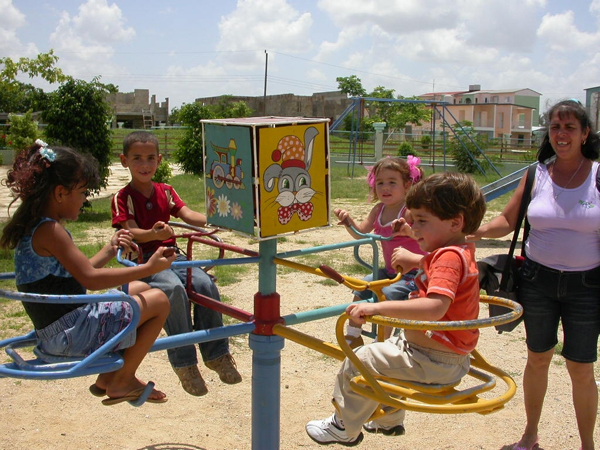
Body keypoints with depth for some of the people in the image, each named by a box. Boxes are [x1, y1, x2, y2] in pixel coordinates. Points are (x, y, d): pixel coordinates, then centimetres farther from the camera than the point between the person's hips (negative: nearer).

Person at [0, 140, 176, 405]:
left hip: (52, 329, 10)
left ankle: (108, 376, 25)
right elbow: (90, 278, -24)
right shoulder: (49, 230, -20)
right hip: (69, 331, -10)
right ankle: (122, 381, 6)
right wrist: (148, 268, -22)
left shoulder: (32, 225, 11)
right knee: (159, 301, -7)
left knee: (140, 290, 23)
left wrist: (109, 250, 14)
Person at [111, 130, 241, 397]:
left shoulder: (166, 192, 15)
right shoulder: (122, 198, 1)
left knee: (205, 285, -24)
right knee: (174, 289, -34)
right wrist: (153, 233, -36)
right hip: (144, 260, -4)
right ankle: (184, 362, -24)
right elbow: (132, 232, -14)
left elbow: (189, 215, 0)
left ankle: (216, 353, -11)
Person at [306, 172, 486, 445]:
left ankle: (344, 427, 17)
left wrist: (378, 307, -45)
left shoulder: (448, 257, -26)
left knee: (360, 360, -4)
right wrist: (417, 260, 26)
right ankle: (389, 420, 49)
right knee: (386, 352, 32)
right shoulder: (461, 252, 6)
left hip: (433, 361, -11)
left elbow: (435, 307, -42)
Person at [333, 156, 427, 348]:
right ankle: (353, 336, 25)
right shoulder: (379, 210, 3)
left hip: (413, 273, -8)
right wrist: (349, 221, -13)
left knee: (387, 294, -26)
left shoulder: (411, 211, -19)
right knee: (361, 288, 7)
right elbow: (361, 232, 7)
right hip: (390, 271, 8)